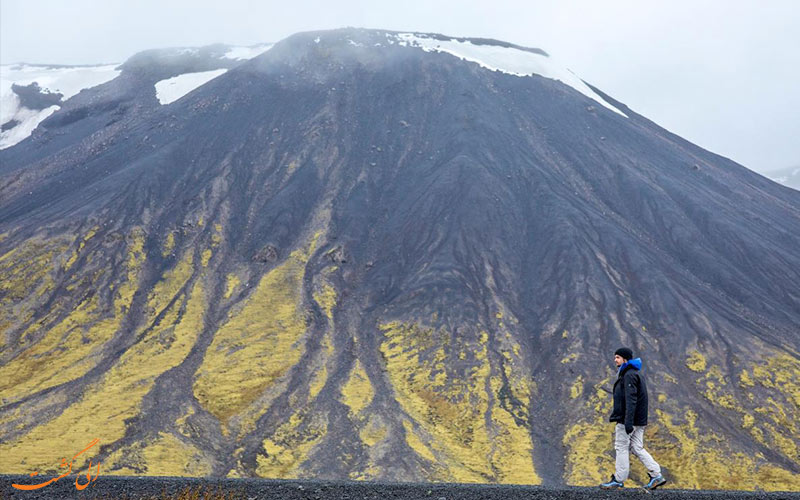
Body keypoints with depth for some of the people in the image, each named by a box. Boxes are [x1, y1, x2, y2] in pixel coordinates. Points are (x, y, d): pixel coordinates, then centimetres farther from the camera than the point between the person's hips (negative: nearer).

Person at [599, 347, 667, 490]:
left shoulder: (629, 375, -14)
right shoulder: (636, 373, 19)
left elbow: (631, 399, -23)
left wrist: (628, 422, -28)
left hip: (627, 419, -10)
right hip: (639, 420, 10)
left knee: (622, 447, -2)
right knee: (637, 448, 10)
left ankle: (618, 480, 4)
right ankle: (656, 475, 6)